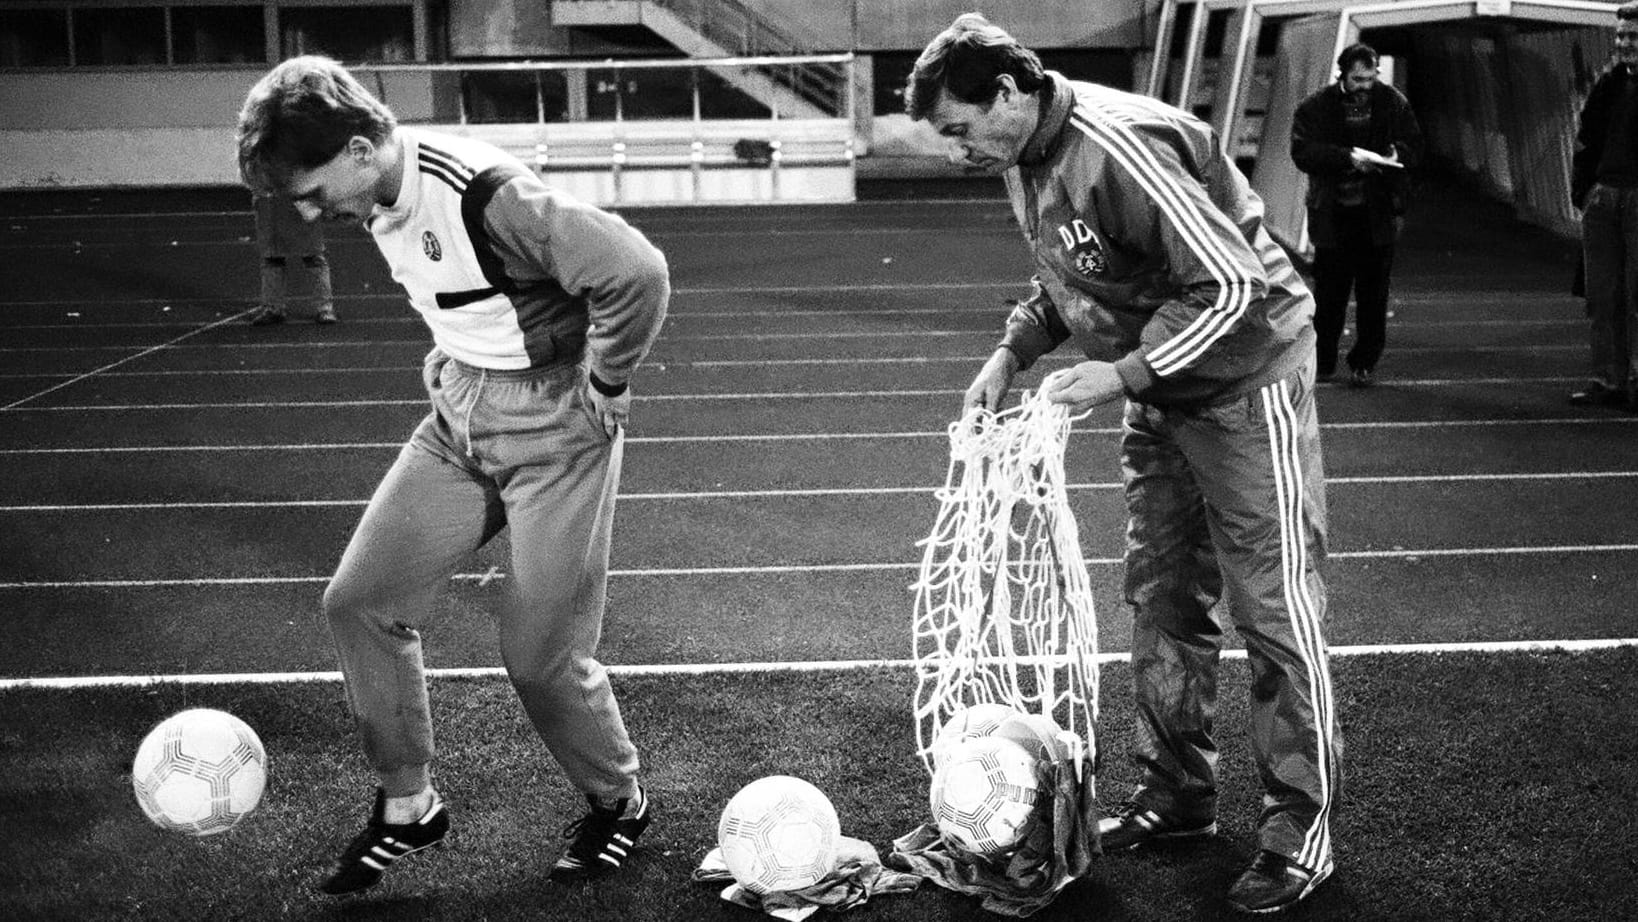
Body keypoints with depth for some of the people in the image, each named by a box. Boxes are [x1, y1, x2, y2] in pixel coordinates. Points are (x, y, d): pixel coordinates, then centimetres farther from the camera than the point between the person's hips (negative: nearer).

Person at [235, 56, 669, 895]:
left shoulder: (483, 196, -27)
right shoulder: (381, 198, 0)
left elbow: (637, 271, -29)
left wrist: (604, 389, -16)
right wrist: (454, 362, 13)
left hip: (553, 428, -8)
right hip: (459, 417, 8)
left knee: (540, 656, -2)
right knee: (360, 600, 0)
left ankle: (620, 805, 25)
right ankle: (407, 805, 17)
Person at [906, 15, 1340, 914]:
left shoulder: (1119, 148, -28)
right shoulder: (1027, 162, 1)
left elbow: (1232, 283, -28)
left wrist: (1121, 373, -26)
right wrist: (1010, 355, 1)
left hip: (1245, 378, -9)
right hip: (1159, 395, 9)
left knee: (1276, 609, -2)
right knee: (1161, 599, 14)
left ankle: (1301, 828, 7)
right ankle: (1176, 792, 27)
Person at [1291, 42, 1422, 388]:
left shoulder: (1393, 103, 5)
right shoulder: (1317, 107, -1)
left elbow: (1413, 147, 7)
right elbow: (1303, 151, -11)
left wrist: (1395, 156, -16)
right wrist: (1349, 157, -22)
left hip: (1378, 213, 1)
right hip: (1332, 213, -1)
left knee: (1373, 292, 1)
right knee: (1329, 291, 4)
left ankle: (1364, 364, 10)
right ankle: (1322, 361, 18)